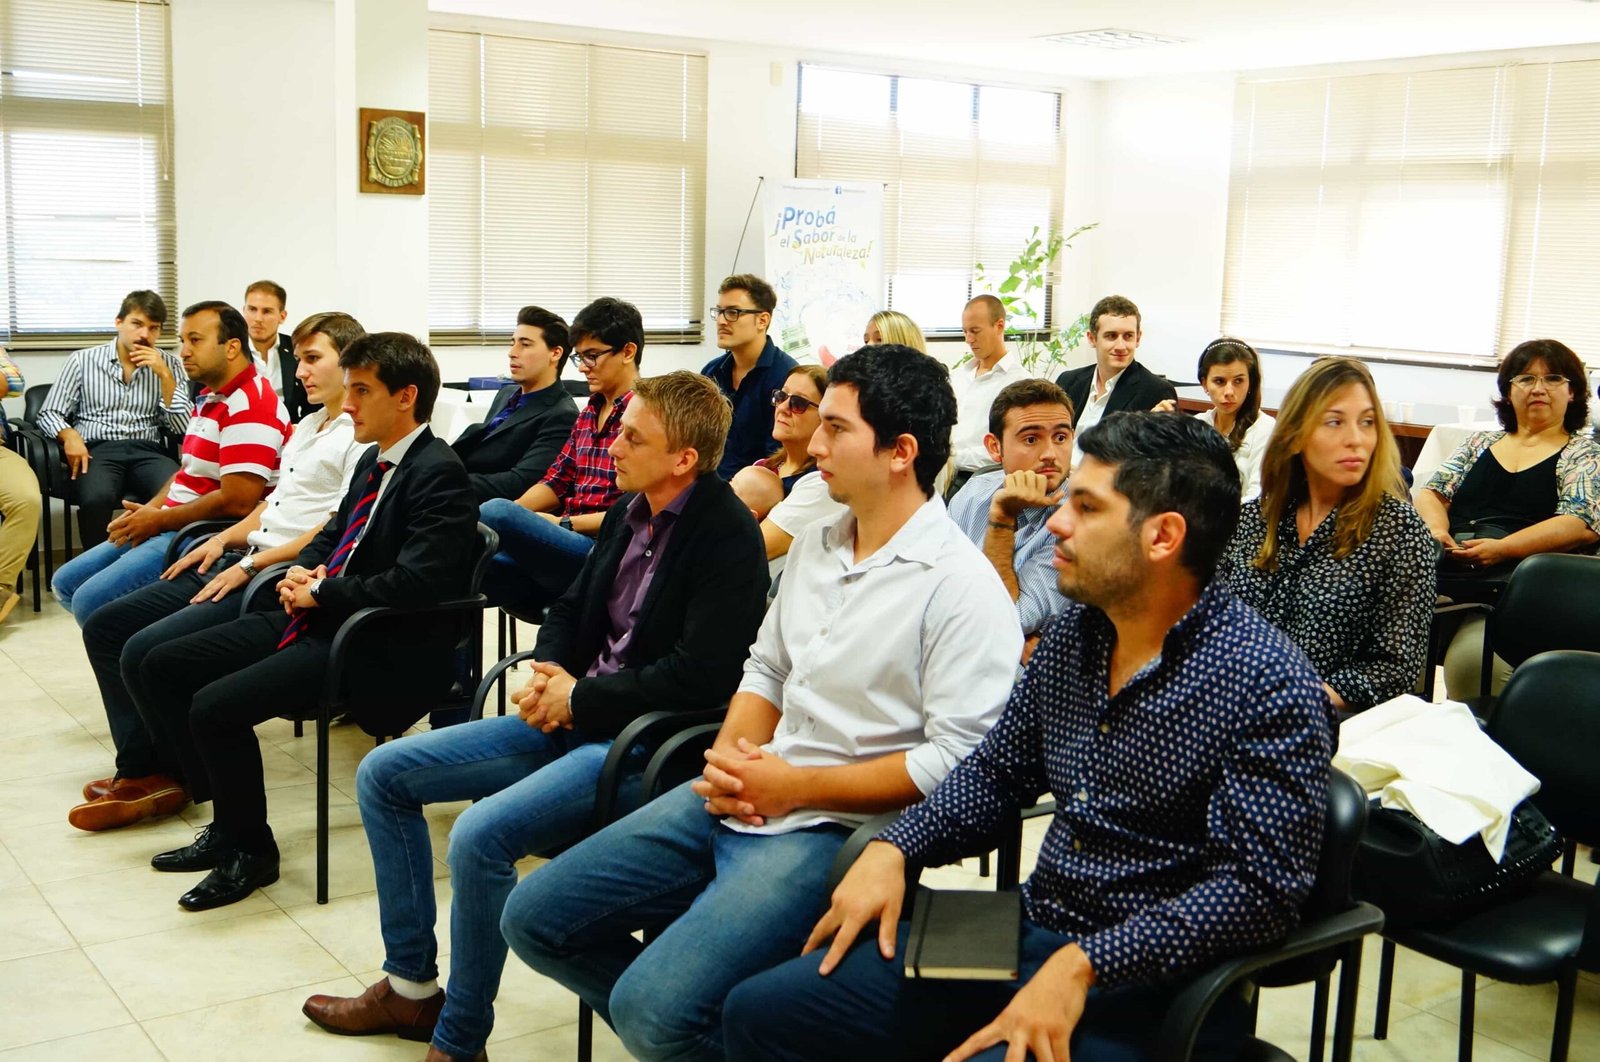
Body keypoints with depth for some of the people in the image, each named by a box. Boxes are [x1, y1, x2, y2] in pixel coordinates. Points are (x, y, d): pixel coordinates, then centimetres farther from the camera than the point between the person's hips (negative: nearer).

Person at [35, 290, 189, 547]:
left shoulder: (169, 364, 14)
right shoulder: (82, 360, 11)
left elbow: (181, 427, 5)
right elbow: (49, 414, 10)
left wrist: (164, 374, -4)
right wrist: (69, 434, -12)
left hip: (146, 452, 1)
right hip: (96, 450, -1)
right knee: (96, 498, -37)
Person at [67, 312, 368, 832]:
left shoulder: (364, 438, -11)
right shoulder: (308, 425, 19)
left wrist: (250, 564, -18)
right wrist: (225, 539, 10)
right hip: (244, 562, 11)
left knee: (145, 653, -21)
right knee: (104, 627, 6)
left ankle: (180, 776, 0)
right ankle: (139, 768, 4)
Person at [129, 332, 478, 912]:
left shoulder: (438, 473, -15)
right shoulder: (373, 461, 14)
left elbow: (415, 582, -25)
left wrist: (321, 591, -14)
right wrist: (301, 572, 4)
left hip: (378, 646, -10)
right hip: (319, 619, 10)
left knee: (215, 706, -23)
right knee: (161, 667, 8)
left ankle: (249, 850, 1)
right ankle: (231, 822, 15)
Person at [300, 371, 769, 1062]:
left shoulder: (726, 536, -16)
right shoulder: (631, 511, 8)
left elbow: (702, 675, -24)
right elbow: (571, 609, 19)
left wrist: (578, 697, -15)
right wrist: (548, 673, -2)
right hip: (575, 714, 10)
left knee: (480, 835, -29)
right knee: (384, 774, 7)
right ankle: (410, 986, 16)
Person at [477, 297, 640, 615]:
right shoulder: (590, 412, 21)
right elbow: (556, 482, 20)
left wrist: (563, 523, -11)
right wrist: (513, 515, 1)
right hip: (569, 547, 8)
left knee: (498, 511, -27)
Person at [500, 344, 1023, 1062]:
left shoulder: (961, 586, -14)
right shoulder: (814, 548, 12)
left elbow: (959, 759, -18)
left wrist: (796, 786, -16)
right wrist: (728, 759, -1)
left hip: (836, 828, -8)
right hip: (736, 801, 8)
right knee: (535, 918, 4)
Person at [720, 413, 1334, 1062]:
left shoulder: (1265, 684, -16)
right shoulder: (1073, 633, 6)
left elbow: (1261, 887, -21)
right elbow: (997, 773, 16)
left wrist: (1082, 966, -28)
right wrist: (892, 849, -1)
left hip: (1148, 983, -7)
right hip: (1029, 934, 7)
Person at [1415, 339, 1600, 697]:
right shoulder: (1480, 443, 24)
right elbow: (1431, 493, 18)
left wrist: (1502, 548, -16)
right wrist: (1436, 529, -7)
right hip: (1444, 577, 4)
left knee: (1472, 655, -35)